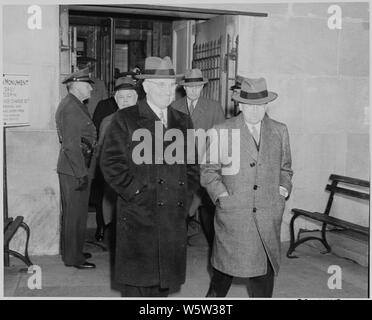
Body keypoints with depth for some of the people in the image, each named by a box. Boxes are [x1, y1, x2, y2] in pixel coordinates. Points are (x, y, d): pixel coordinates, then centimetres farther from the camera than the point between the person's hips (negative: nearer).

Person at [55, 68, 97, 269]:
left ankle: (72, 251, 30)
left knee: (74, 213, 18)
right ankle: (73, 257, 9)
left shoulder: (75, 105, 16)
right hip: (74, 170, -10)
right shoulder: (70, 107, -16)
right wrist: (81, 173, -21)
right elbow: (71, 145, -21)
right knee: (75, 213, -2)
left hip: (75, 169, 10)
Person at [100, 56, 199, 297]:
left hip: (174, 219, 4)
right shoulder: (125, 119, -1)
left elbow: (192, 164, 17)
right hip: (138, 217, -4)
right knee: (137, 285, 2)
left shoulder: (183, 121, 14)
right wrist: (136, 193, -12)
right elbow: (111, 163, -6)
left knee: (165, 281, 12)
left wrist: (185, 195, 5)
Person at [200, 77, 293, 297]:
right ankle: (215, 295, 38)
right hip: (232, 215, -2)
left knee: (265, 272, 5)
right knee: (226, 266, 11)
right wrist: (221, 194, -9)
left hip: (268, 216, 2)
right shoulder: (222, 132, 0)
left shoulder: (280, 131, 9)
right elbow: (209, 170, 3)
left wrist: (283, 190, 4)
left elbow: (285, 168, 19)